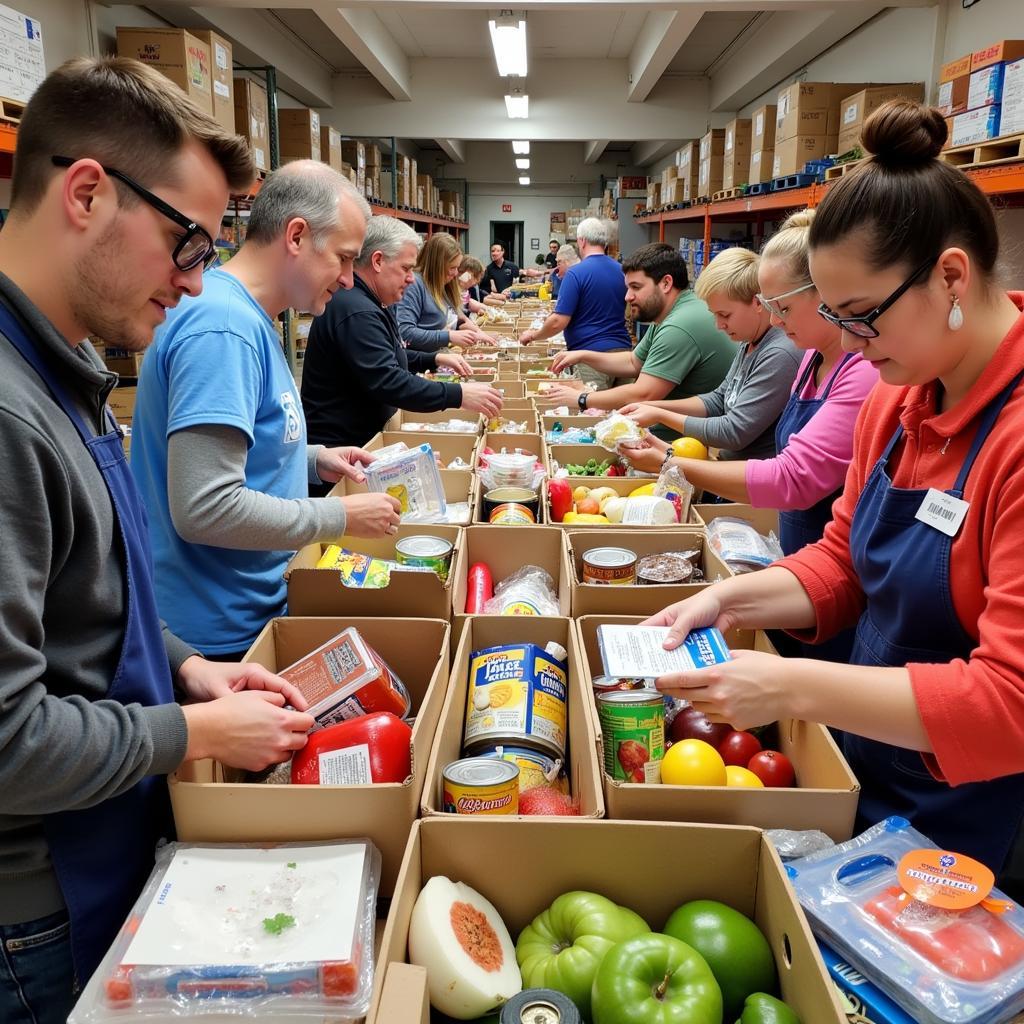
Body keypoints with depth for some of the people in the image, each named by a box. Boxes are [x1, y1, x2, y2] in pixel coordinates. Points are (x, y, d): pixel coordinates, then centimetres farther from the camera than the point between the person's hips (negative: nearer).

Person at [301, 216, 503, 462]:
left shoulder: (367, 303, 13)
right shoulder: (355, 312, -23)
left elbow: (386, 360, 27)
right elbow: (387, 382, -31)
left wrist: (436, 359, 14)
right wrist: (459, 395, -31)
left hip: (364, 437, 11)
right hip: (340, 448, -11)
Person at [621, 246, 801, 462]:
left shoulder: (780, 355, -20)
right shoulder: (749, 343, 9)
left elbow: (734, 433, -19)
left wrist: (660, 416, -11)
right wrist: (655, 406, 5)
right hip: (729, 464, 8)